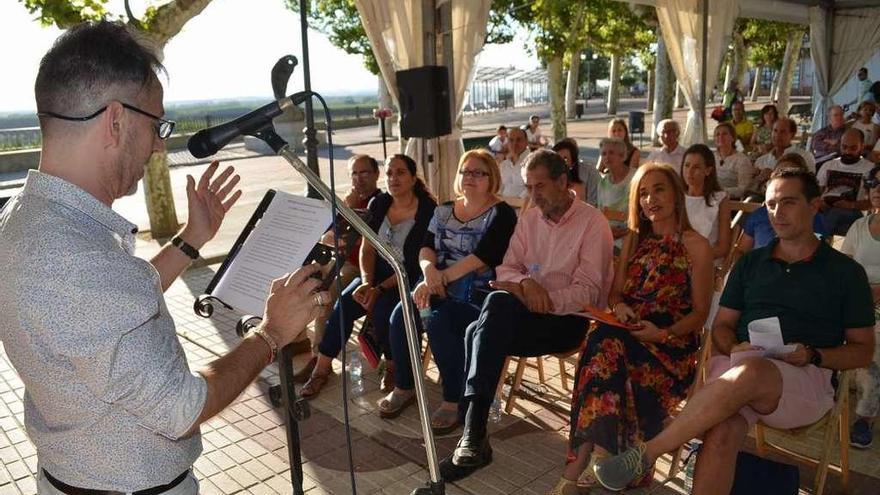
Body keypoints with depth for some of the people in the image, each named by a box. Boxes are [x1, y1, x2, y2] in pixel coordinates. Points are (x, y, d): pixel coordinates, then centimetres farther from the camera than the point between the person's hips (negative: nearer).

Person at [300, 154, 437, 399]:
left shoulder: (427, 211, -13)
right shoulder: (378, 204, 5)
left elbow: (415, 264, -15)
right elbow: (367, 249, 4)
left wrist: (380, 289, -20)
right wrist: (366, 283, -13)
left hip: (410, 279, -5)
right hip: (378, 271, 5)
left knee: (381, 308, -30)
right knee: (344, 301, -20)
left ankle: (393, 366, -5)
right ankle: (322, 367, -10)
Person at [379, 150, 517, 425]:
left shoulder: (501, 214, -4)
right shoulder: (444, 211, 16)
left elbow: (481, 257, -16)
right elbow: (426, 248, 7)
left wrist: (441, 277, -20)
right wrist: (429, 269, -16)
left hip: (477, 293, -6)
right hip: (440, 288, 6)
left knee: (437, 321, -31)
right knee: (401, 315, -18)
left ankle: (454, 401, -17)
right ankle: (403, 388, 1)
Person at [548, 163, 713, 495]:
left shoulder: (696, 246, 2)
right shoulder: (635, 240, 18)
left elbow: (700, 312, 0)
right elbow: (615, 292, 18)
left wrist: (663, 333, -17)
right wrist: (619, 307, -6)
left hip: (672, 340, -4)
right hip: (627, 331, 4)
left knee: (605, 346, -34)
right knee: (604, 342, -33)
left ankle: (578, 466, -29)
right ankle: (600, 454, -32)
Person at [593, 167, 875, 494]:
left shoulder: (845, 272, 11)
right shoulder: (750, 263, 19)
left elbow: (863, 351, 11)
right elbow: (722, 325, 18)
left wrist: (812, 355, -9)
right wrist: (733, 349, -5)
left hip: (806, 381, -2)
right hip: (739, 366, 2)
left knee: (750, 372, -38)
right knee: (721, 432, -34)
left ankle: (645, 454, -32)